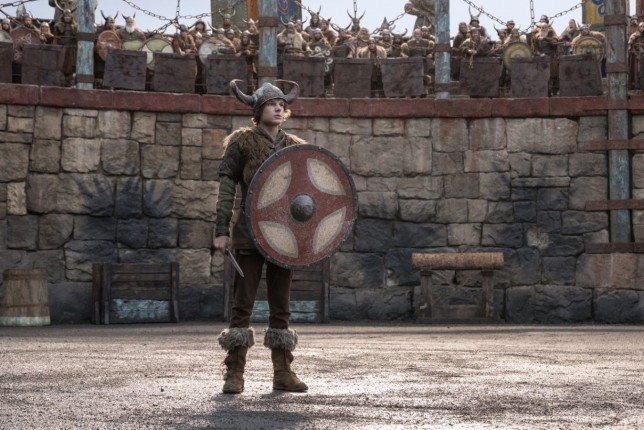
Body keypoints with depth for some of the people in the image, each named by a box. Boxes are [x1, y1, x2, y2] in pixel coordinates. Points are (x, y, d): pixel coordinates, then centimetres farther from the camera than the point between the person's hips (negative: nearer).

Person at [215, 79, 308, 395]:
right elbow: (226, 186, -4)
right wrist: (221, 231, -11)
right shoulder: (242, 142, 1)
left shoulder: (294, 147, 12)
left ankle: (283, 372, 12)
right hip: (249, 235, -4)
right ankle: (234, 374, 0)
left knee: (281, 305, 7)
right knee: (243, 303, -4)